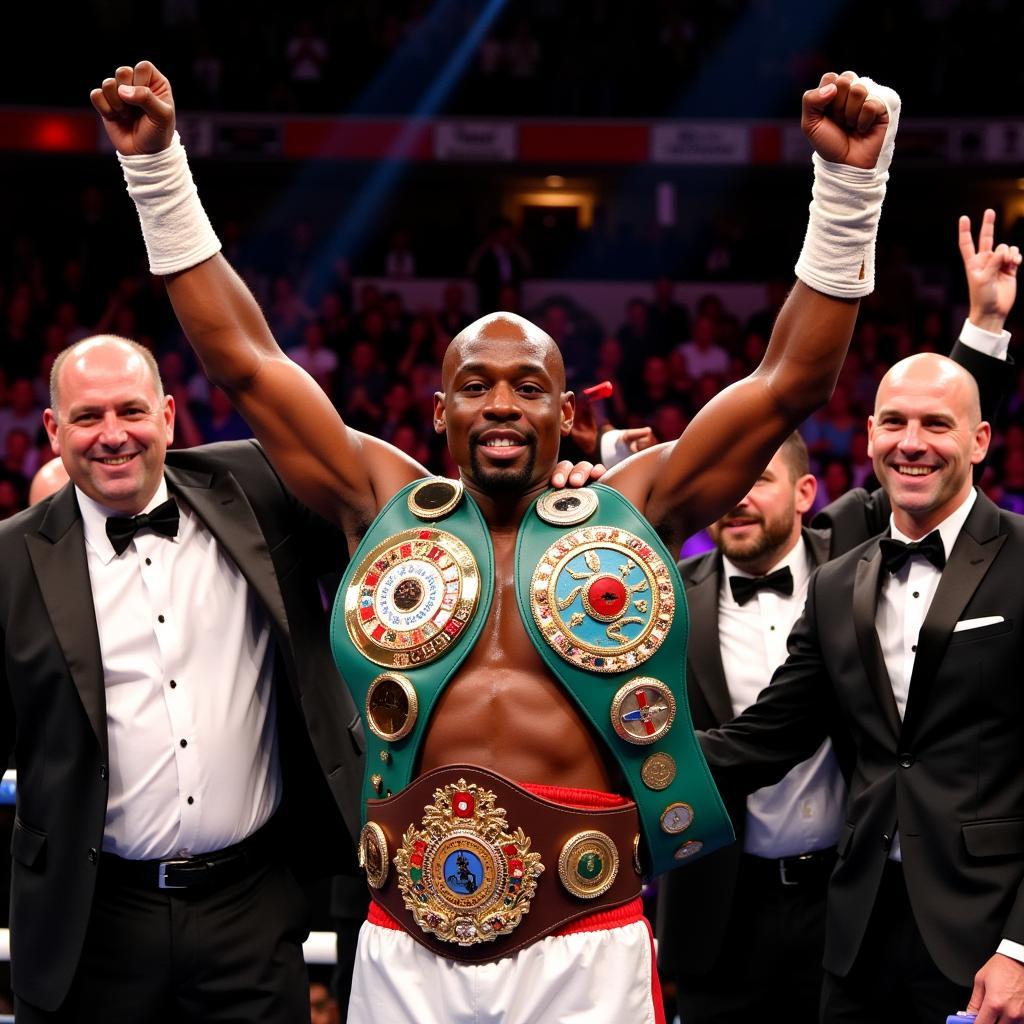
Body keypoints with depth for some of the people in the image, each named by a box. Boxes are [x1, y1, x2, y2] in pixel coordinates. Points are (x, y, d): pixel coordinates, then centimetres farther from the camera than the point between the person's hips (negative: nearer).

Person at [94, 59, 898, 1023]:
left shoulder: (628, 508, 6)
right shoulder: (386, 501, 9)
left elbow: (789, 381, 3)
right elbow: (243, 360, 8)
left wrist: (849, 183, -3)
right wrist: (158, 165, 6)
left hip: (586, 945, -1)